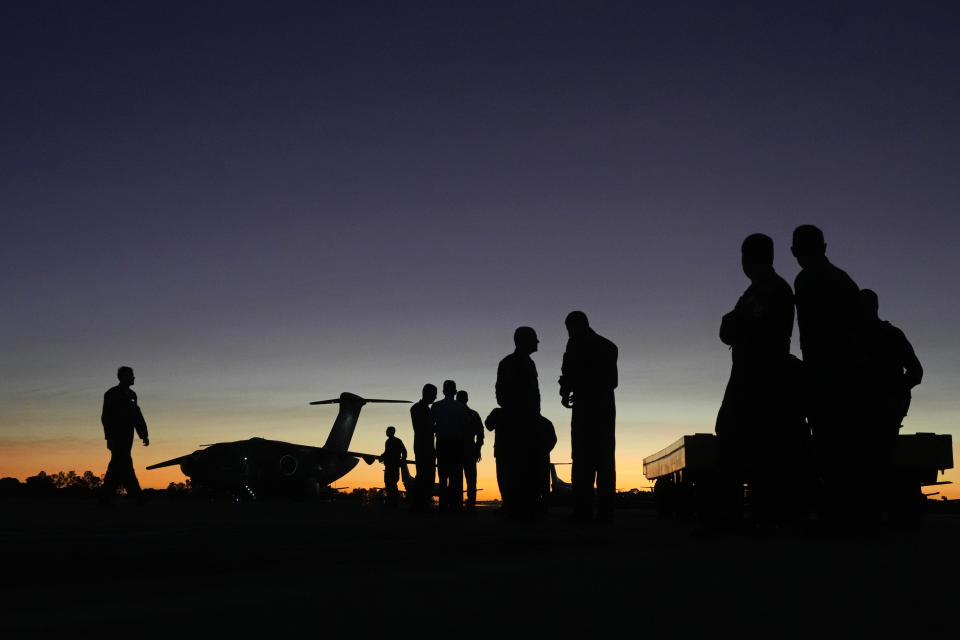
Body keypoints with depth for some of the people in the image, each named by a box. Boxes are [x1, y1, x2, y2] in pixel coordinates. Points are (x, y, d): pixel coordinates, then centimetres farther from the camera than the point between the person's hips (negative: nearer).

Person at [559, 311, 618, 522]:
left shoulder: (577, 343, 0)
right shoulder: (609, 346, 19)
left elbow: (570, 371, -7)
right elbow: (612, 380, 18)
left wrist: (565, 394, 9)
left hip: (585, 407, -6)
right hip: (607, 406, 6)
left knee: (583, 460, -8)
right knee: (605, 460, 5)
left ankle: (583, 511, -14)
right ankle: (606, 511, 0)